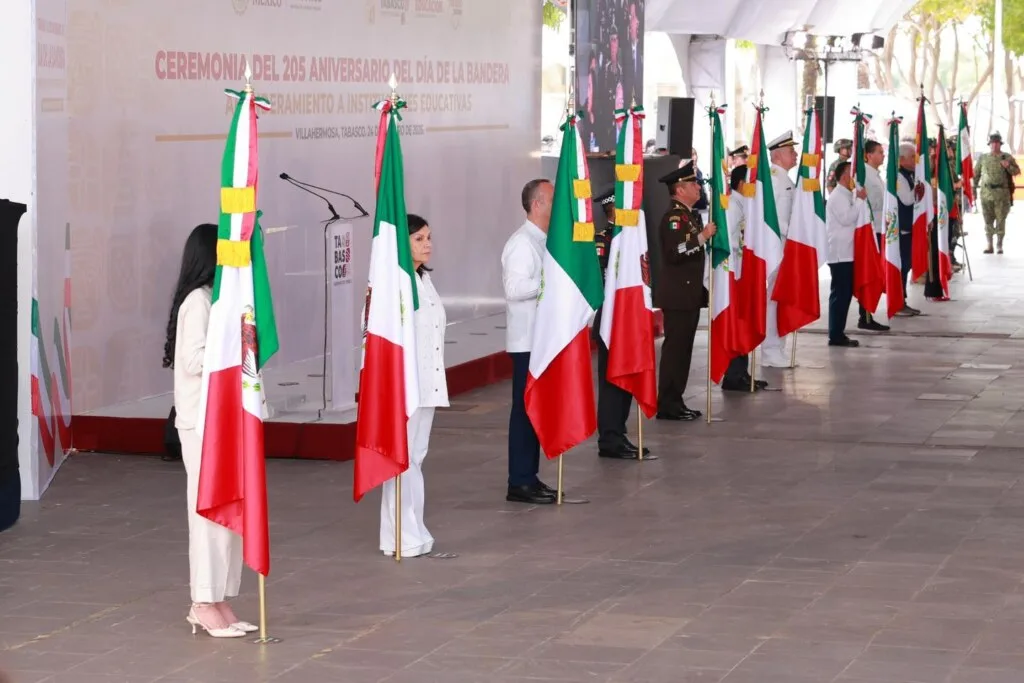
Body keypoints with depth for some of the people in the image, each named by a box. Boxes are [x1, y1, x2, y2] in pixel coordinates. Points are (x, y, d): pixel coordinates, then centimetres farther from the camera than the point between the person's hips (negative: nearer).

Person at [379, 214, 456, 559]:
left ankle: (414, 534, 17)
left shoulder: (424, 280, 14)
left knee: (417, 457, 12)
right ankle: (403, 539, -2)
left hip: (426, 384, 9)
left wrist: (435, 384, 18)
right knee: (403, 459, -6)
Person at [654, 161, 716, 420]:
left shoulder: (691, 215, 17)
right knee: (675, 348, -7)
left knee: (683, 348, 12)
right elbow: (676, 252, -25)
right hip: (677, 294, -10)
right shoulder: (674, 216, -13)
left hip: (690, 293, 10)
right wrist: (702, 237, -22)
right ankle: (667, 405, -4)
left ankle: (675, 401, 17)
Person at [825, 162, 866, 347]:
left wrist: (858, 200, 11)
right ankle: (836, 335, -6)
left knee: (845, 293, 11)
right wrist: (859, 200, -18)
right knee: (840, 293, -8)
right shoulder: (838, 196, -12)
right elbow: (846, 218, -22)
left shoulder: (847, 195, 18)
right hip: (840, 253, -10)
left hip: (846, 252, 10)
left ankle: (838, 333, 15)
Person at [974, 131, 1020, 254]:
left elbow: (1017, 172, 5)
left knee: (1001, 220, 0)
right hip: (986, 193, 1)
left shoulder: (1007, 158, 6)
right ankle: (988, 245, 7)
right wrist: (974, 189, 10)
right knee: (988, 221, 2)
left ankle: (999, 245, 7)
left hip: (1002, 194, -1)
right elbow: (976, 175, 14)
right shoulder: (983, 158, 10)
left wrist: (1009, 167, -14)